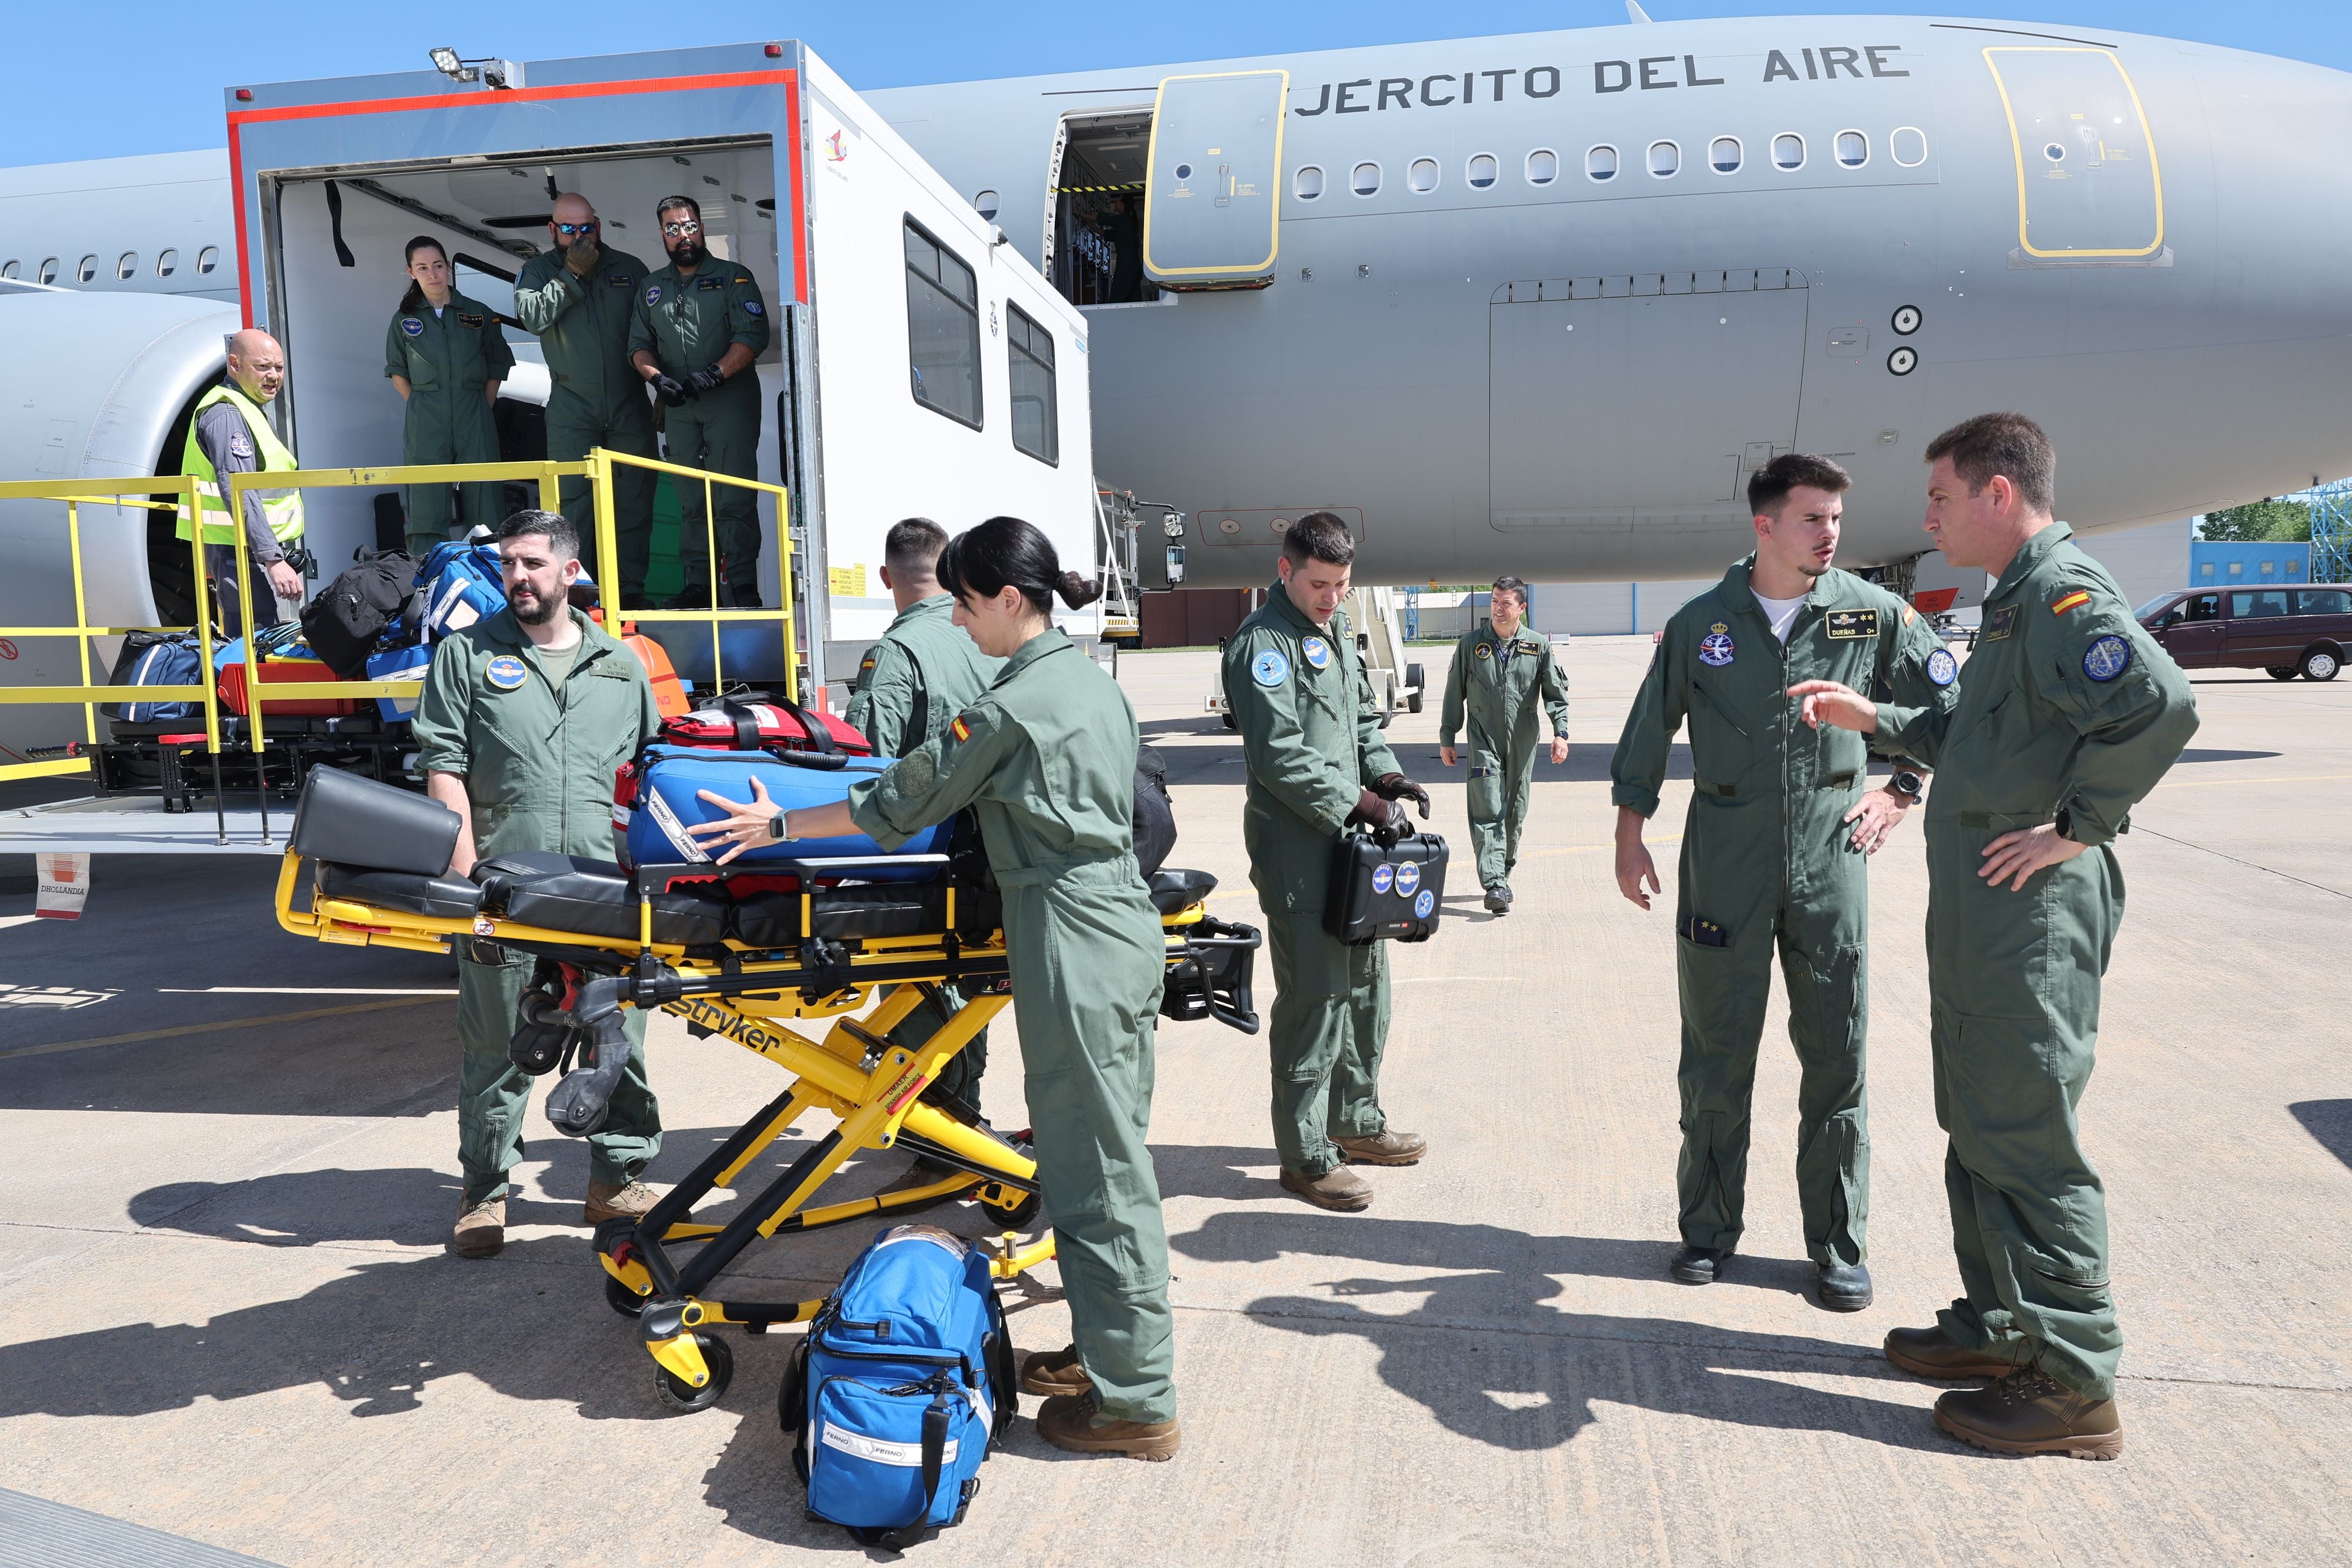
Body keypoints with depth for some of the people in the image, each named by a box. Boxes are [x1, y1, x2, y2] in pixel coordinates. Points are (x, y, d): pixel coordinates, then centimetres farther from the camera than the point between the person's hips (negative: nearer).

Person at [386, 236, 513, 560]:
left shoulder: (479, 315, 8)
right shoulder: (404, 320, 9)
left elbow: (496, 369, 11)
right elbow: (398, 374, 13)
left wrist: (483, 411, 3)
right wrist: (422, 409, 3)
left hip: (475, 415, 0)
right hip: (424, 421, 0)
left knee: (484, 495, -3)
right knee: (427, 498, -4)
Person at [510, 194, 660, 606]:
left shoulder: (630, 269, 10)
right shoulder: (537, 271, 8)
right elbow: (531, 316, -11)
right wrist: (572, 274, -13)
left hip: (630, 406, 1)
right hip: (571, 408, -1)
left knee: (634, 498, 2)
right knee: (572, 498, -5)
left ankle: (632, 587, 7)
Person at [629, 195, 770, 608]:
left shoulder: (733, 277, 5)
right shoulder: (652, 288, 19)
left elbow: (753, 336, -6)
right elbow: (639, 344, 17)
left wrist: (713, 374, -18)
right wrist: (656, 377, -5)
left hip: (730, 400, -4)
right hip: (678, 407, 5)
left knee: (734, 498, -10)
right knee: (690, 500, 4)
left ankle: (744, 587, -9)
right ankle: (697, 585, 7)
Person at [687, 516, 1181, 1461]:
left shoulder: (1007, 709, -15)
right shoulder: (1096, 683, 11)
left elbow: (898, 807, -6)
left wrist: (776, 826, 7)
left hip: (1072, 950, -9)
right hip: (1125, 929, 9)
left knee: (1095, 1177, 0)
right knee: (1113, 1157, 17)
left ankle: (1135, 1402, 11)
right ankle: (1109, 1350, 29)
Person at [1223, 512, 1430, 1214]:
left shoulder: (1335, 631, 16)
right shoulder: (1263, 642, -13)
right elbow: (1279, 754, -20)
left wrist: (1384, 772, 5)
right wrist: (1353, 801, -18)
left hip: (1349, 839, 9)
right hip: (1296, 847, -9)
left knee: (1366, 983, 17)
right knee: (1314, 997, -5)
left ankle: (1356, 1119, 33)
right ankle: (1306, 1155, 6)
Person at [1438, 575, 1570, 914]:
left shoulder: (1538, 647, 4)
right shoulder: (1471, 644, 2)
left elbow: (1556, 692, 7)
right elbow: (1454, 693, 7)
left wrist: (1560, 732, -4)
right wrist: (1447, 737, 7)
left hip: (1523, 744, 2)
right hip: (1483, 741, -2)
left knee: (1515, 813, 10)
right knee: (1488, 813, -12)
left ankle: (1505, 869, 29)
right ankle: (1495, 885, -16)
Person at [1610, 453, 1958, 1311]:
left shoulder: (1873, 612, 1)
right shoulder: (1701, 624, 1)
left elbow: (1950, 703, 13)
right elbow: (1648, 731, 8)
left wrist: (1902, 790, 6)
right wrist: (1630, 838, 6)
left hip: (1830, 856, 1)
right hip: (1724, 861, 0)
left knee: (1837, 1055, 4)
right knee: (1716, 1053, 6)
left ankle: (1838, 1245, 17)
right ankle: (1709, 1225, 20)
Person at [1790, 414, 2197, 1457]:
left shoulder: (2063, 594, -15)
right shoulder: (2017, 601, 17)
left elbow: (2161, 703, -32)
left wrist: (2079, 825, -23)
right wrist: (1874, 719, 20)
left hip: (2033, 908, -11)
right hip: (1979, 911, 11)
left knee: (2024, 1141, -3)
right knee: (1977, 1128, 18)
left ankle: (2074, 1387, 9)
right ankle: (1999, 1327, 32)